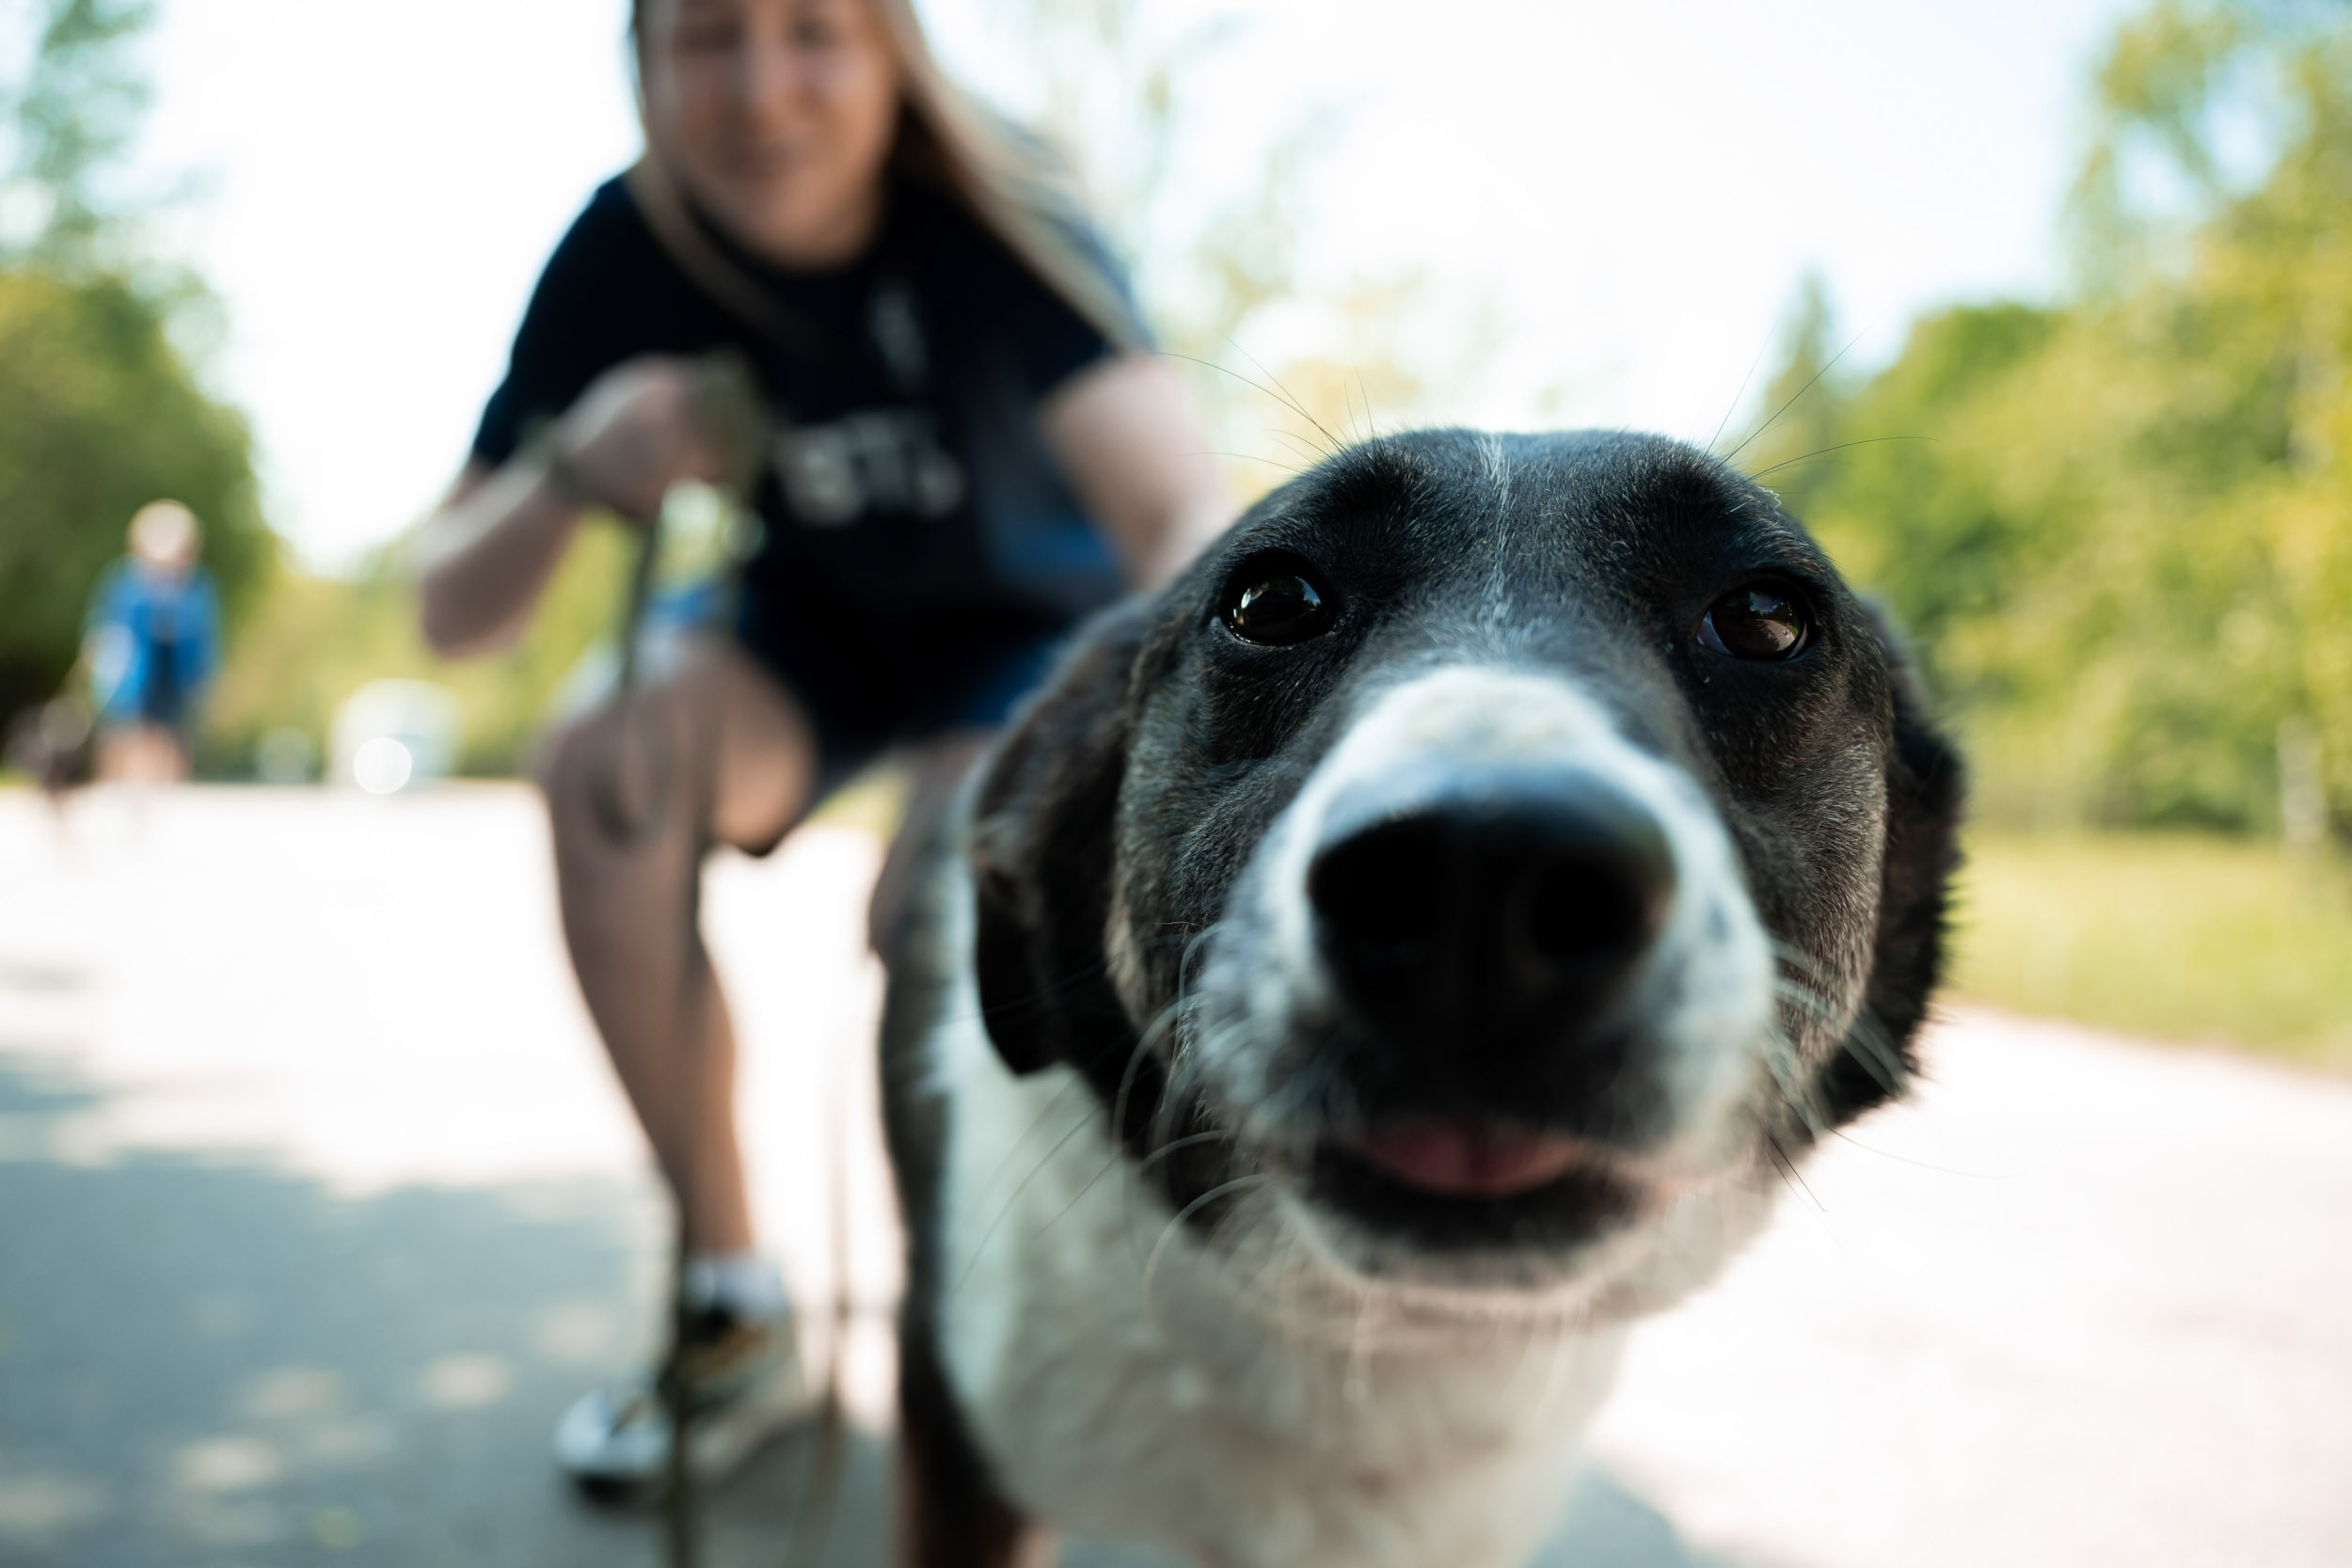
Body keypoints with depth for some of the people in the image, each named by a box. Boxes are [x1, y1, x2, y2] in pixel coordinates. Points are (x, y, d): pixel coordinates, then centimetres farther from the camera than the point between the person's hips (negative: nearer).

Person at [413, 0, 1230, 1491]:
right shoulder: (629, 251, -19)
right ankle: (733, 1307, -10)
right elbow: (453, 616, -16)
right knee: (604, 769, -25)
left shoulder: (989, 221, -29)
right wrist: (573, 470, -38)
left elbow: (1186, 512, -48)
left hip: (1035, 619, -3)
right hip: (816, 621, 3)